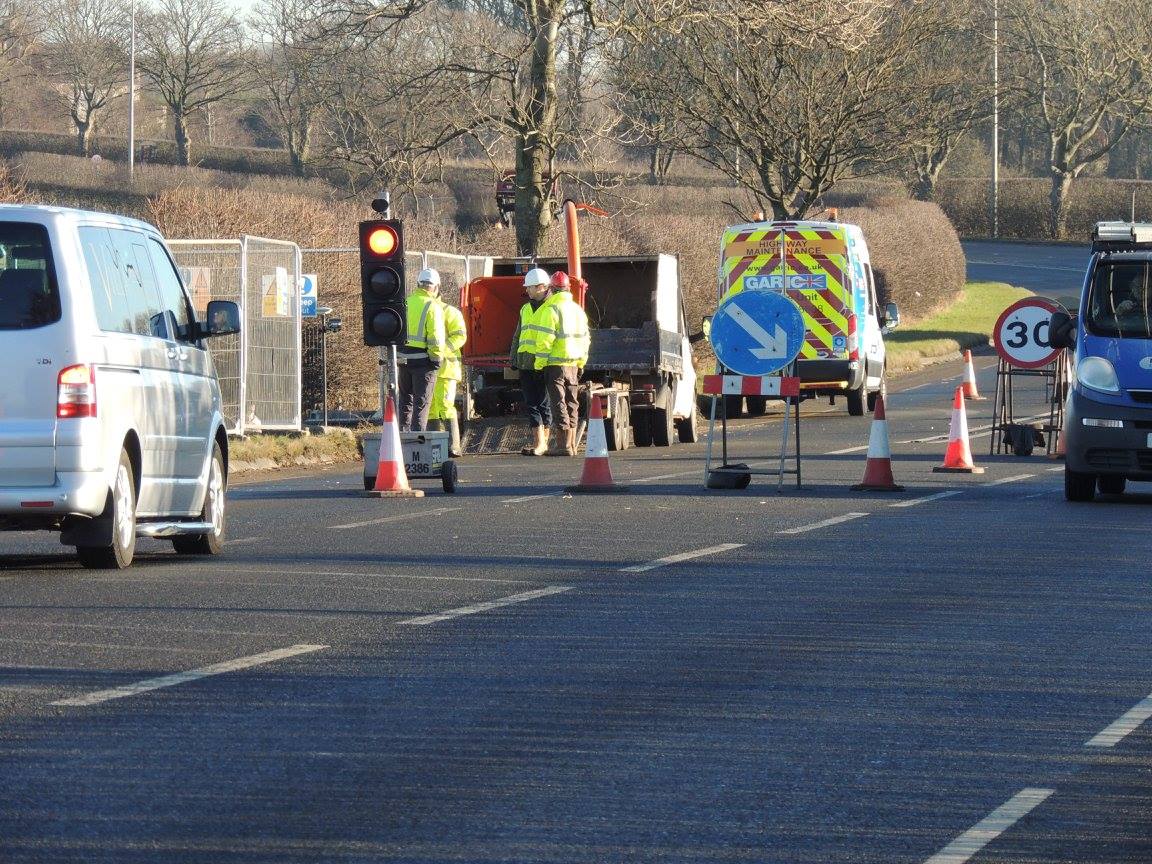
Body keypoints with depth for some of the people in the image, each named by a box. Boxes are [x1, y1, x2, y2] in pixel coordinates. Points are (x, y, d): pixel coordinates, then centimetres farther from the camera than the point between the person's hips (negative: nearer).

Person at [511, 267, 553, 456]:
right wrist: (514, 359, 17)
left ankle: (542, 442, 1)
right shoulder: (525, 309, 18)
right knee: (531, 403, 3)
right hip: (526, 363, 7)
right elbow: (517, 336, 24)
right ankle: (538, 441, 6)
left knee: (542, 403, -2)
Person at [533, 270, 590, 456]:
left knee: (559, 402, -6)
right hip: (573, 363, 7)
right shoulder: (578, 310, 13)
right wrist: (581, 363, 21)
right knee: (571, 402, 13)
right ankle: (571, 444, 16)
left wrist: (540, 363, -11)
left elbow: (545, 339, -16)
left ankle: (562, 444, -9)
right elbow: (585, 338, 17)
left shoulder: (551, 309, -12)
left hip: (556, 363, -7)